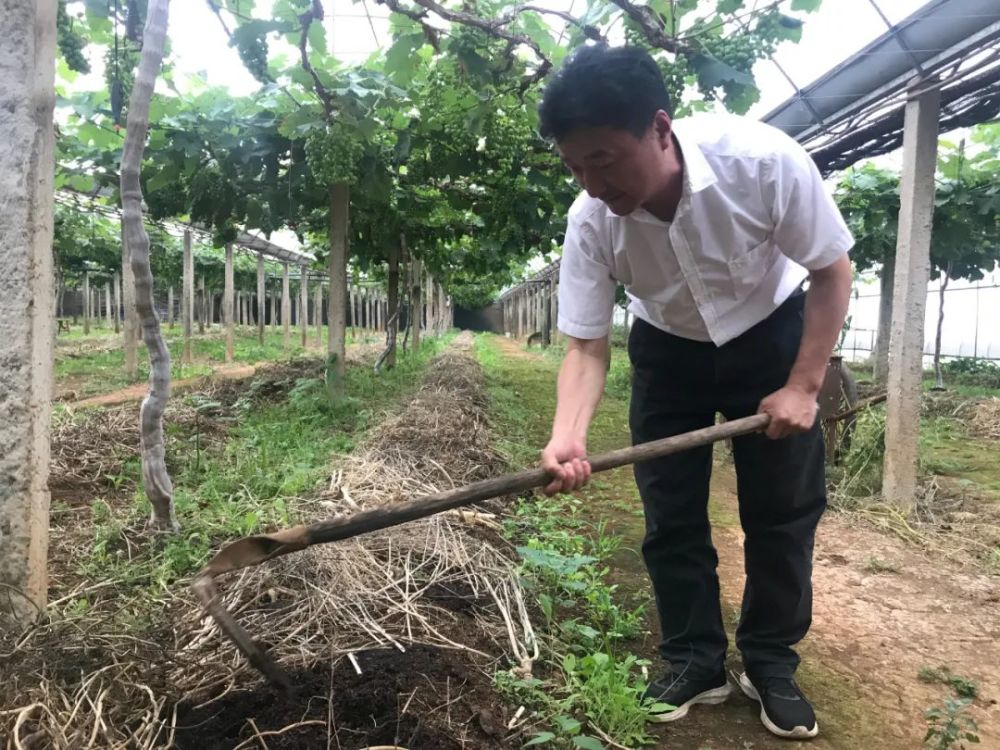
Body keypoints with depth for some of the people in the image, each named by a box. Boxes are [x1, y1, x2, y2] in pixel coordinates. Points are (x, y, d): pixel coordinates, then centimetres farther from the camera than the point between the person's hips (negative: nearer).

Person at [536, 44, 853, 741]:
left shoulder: (764, 160, -32)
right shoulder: (590, 221, -26)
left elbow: (833, 271, -17)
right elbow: (587, 345, -21)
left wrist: (804, 387, -20)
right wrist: (567, 440, -38)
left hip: (770, 334, -1)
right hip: (669, 349, 2)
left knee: (784, 508, 2)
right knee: (670, 516, 2)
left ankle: (771, 663, 21)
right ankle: (696, 662, 20)